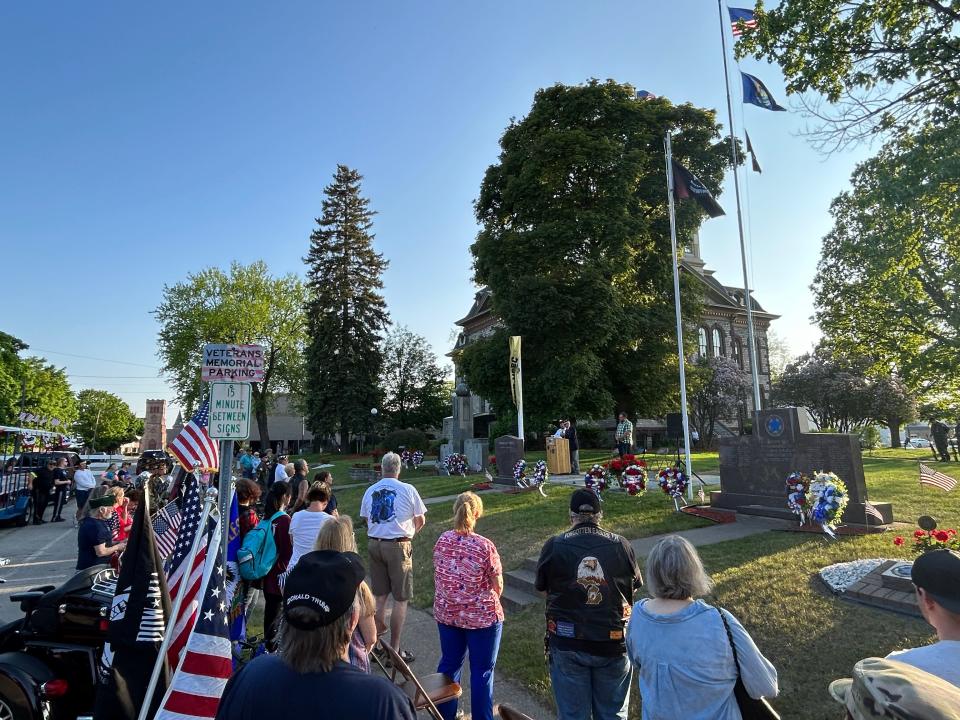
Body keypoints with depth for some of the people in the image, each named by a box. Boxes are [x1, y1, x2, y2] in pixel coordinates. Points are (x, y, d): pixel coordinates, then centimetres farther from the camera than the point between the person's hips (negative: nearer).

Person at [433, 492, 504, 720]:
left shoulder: (442, 541, -8)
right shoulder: (484, 546, -22)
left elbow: (438, 576, 5)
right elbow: (498, 586, -11)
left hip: (446, 613, 5)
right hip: (481, 616, -5)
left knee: (449, 663, 21)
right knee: (482, 671, 11)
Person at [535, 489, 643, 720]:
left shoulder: (554, 546, -13)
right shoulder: (621, 545, -10)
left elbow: (543, 588, 0)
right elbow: (634, 586, 5)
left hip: (568, 644, -1)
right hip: (613, 643, 1)